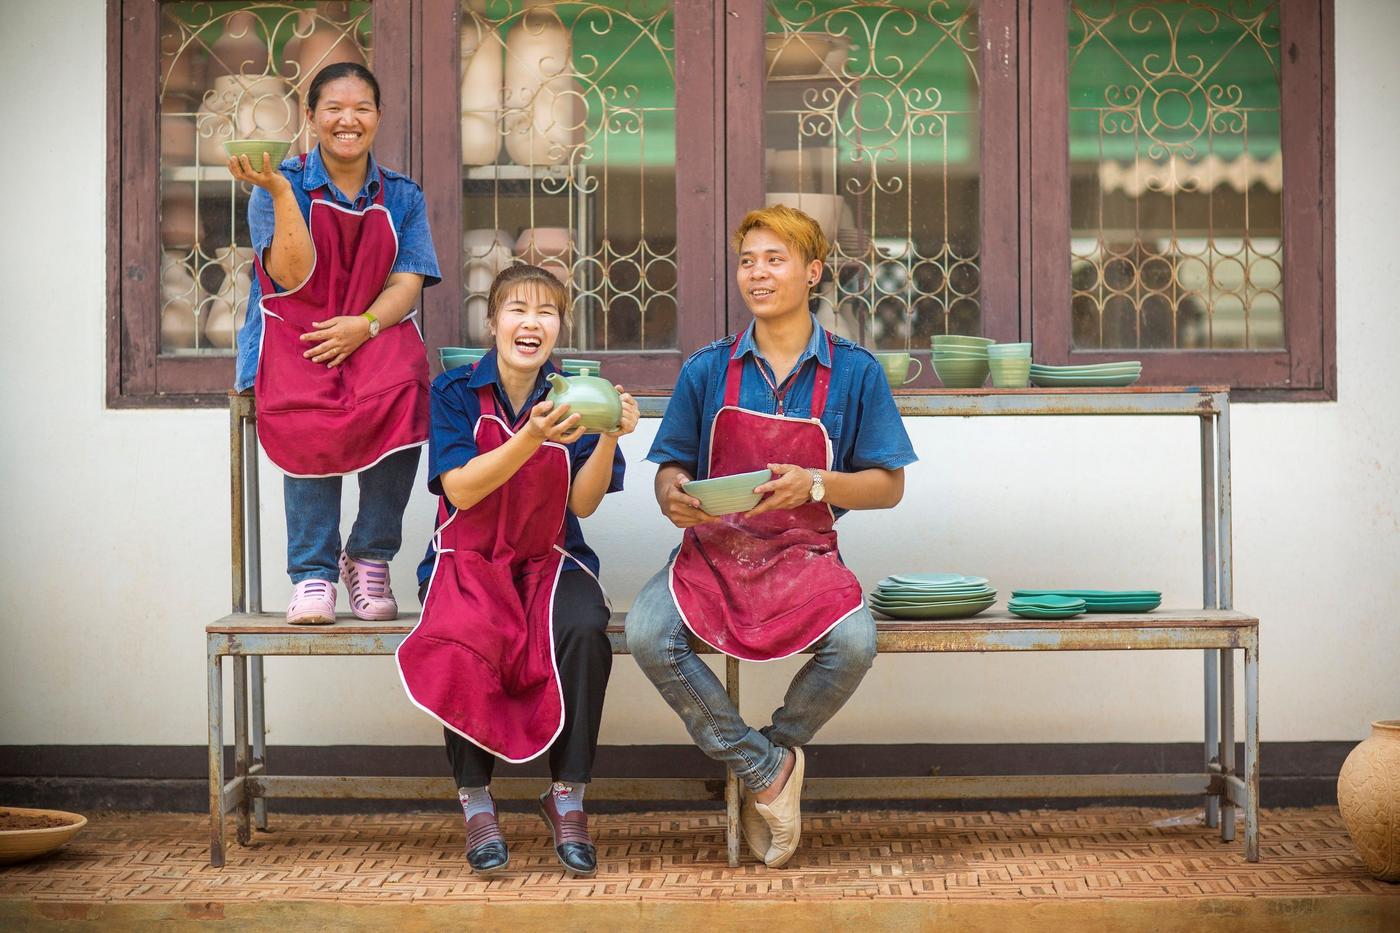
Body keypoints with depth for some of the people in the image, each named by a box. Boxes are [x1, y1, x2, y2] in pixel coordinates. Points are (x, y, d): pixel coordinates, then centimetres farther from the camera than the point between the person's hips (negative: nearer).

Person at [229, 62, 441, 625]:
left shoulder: (402, 197, 14)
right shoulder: (280, 186, 6)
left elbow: (408, 283, 2)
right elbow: (294, 276, -8)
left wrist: (365, 325, -18)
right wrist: (280, 191, -17)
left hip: (376, 331, 2)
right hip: (295, 333, -1)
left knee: (402, 394, -34)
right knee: (311, 413, -35)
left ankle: (370, 558, -19)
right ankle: (312, 573, -24)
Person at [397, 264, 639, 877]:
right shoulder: (456, 391, -3)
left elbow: (583, 503, -5)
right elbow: (461, 489, -16)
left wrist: (610, 437, -21)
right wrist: (531, 438, -29)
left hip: (549, 559, 1)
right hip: (469, 558, -1)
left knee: (583, 630, -32)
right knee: (467, 642, -35)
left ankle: (567, 797, -17)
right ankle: (474, 800, -15)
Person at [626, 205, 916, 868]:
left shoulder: (854, 373, 2)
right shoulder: (707, 371, 6)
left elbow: (888, 485, 3)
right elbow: (669, 468, 11)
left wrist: (814, 484, -15)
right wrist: (672, 496, -14)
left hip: (802, 555, -1)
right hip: (712, 549, 1)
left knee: (854, 642, -32)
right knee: (646, 634, -29)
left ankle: (776, 748, 1)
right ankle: (764, 767, -10)